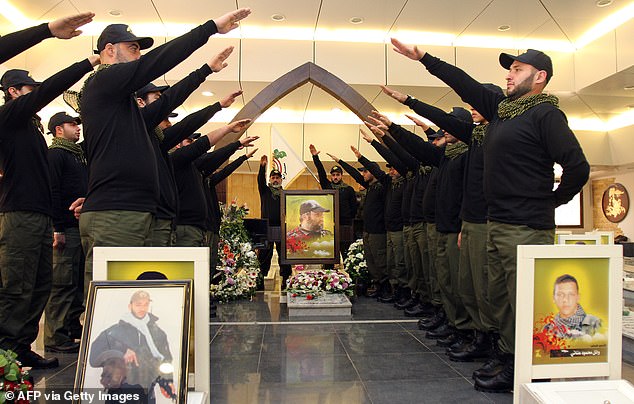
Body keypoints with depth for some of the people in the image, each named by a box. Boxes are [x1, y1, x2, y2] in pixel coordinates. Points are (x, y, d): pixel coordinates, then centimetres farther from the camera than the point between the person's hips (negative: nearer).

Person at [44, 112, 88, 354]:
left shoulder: (79, 155, 22)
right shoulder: (54, 154, -3)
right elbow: (52, 192, -13)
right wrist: (57, 229, -19)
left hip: (81, 226, 9)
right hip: (66, 229, -9)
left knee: (79, 282, 12)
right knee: (62, 283, -7)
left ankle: (73, 326, 22)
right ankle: (56, 338, -2)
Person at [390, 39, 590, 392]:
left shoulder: (545, 113, -8)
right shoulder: (502, 108, 15)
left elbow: (578, 167, -15)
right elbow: (464, 83, 21)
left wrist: (550, 201, -3)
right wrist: (424, 57, 21)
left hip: (526, 228, -9)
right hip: (497, 223, 9)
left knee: (524, 302, -1)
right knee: (500, 297, 15)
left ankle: (521, 371, 11)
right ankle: (508, 356, 28)